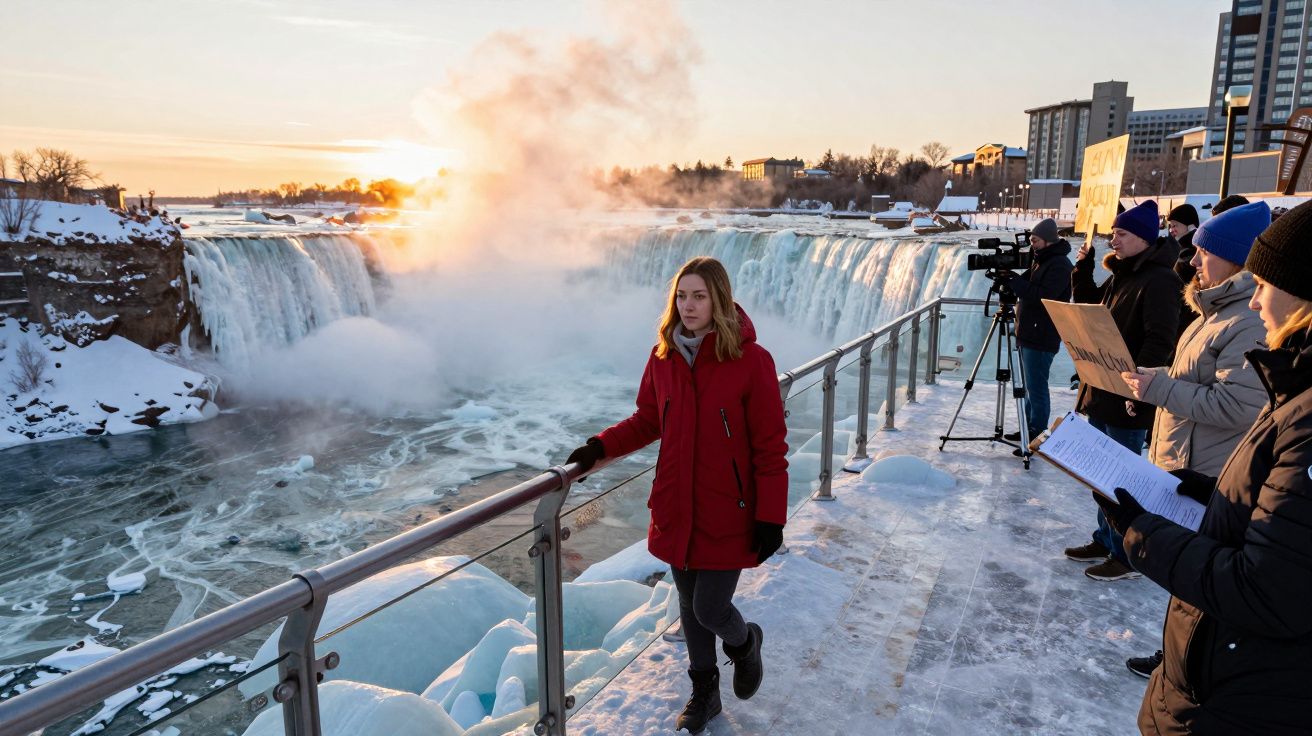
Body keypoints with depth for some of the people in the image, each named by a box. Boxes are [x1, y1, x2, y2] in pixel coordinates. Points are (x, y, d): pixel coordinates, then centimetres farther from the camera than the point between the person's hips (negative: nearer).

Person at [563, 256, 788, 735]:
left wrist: (771, 517, -12)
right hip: (675, 511, 5)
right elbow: (647, 422, 9)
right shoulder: (663, 357, -2)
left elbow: (771, 447, -12)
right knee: (690, 606, 18)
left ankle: (744, 644, 37)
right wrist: (600, 447, -7)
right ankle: (704, 692, 42)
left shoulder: (750, 360, -15)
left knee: (710, 610, -1)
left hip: (727, 515, -4)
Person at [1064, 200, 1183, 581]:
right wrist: (1083, 267, 10)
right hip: (1101, 392, 9)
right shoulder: (1120, 276, 12)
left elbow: (1160, 341, -23)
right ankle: (1105, 541, 31)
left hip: (1126, 399, -9)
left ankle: (1127, 556, 13)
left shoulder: (1159, 280, -16)